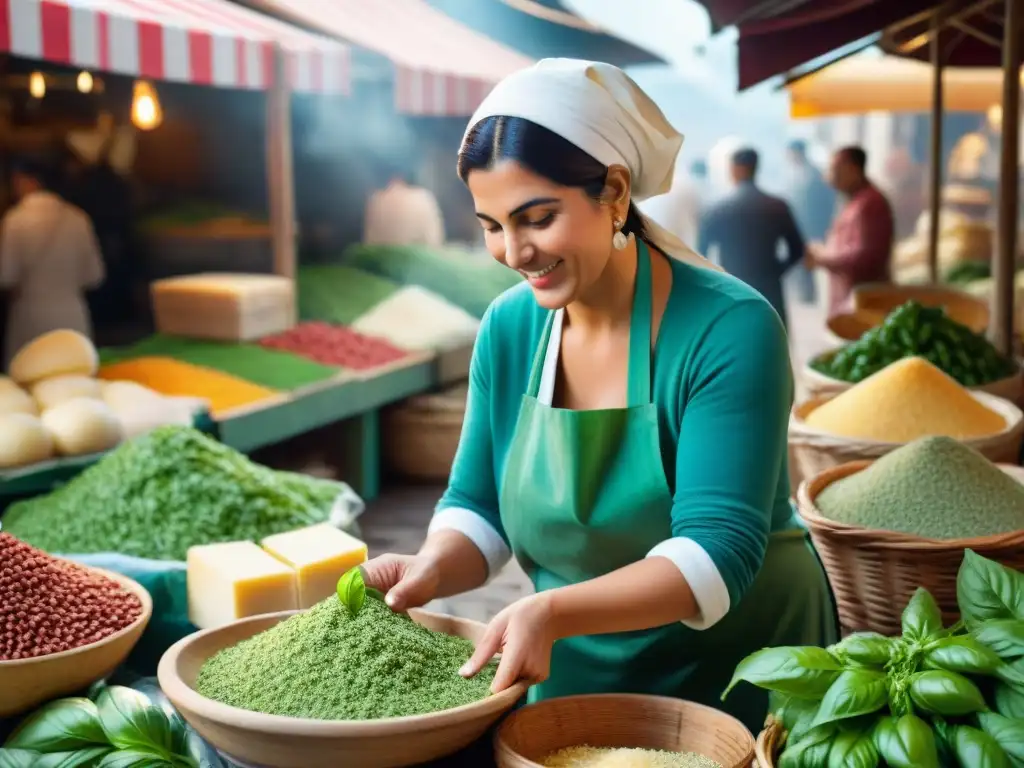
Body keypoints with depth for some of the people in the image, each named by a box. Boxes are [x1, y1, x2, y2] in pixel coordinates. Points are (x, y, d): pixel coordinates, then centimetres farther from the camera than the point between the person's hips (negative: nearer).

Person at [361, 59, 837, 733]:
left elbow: (716, 554, -28)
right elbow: (479, 506, 0)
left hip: (739, 688, -4)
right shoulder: (507, 329, -7)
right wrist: (431, 569, -21)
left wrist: (552, 613, -41)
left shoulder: (729, 331, -23)